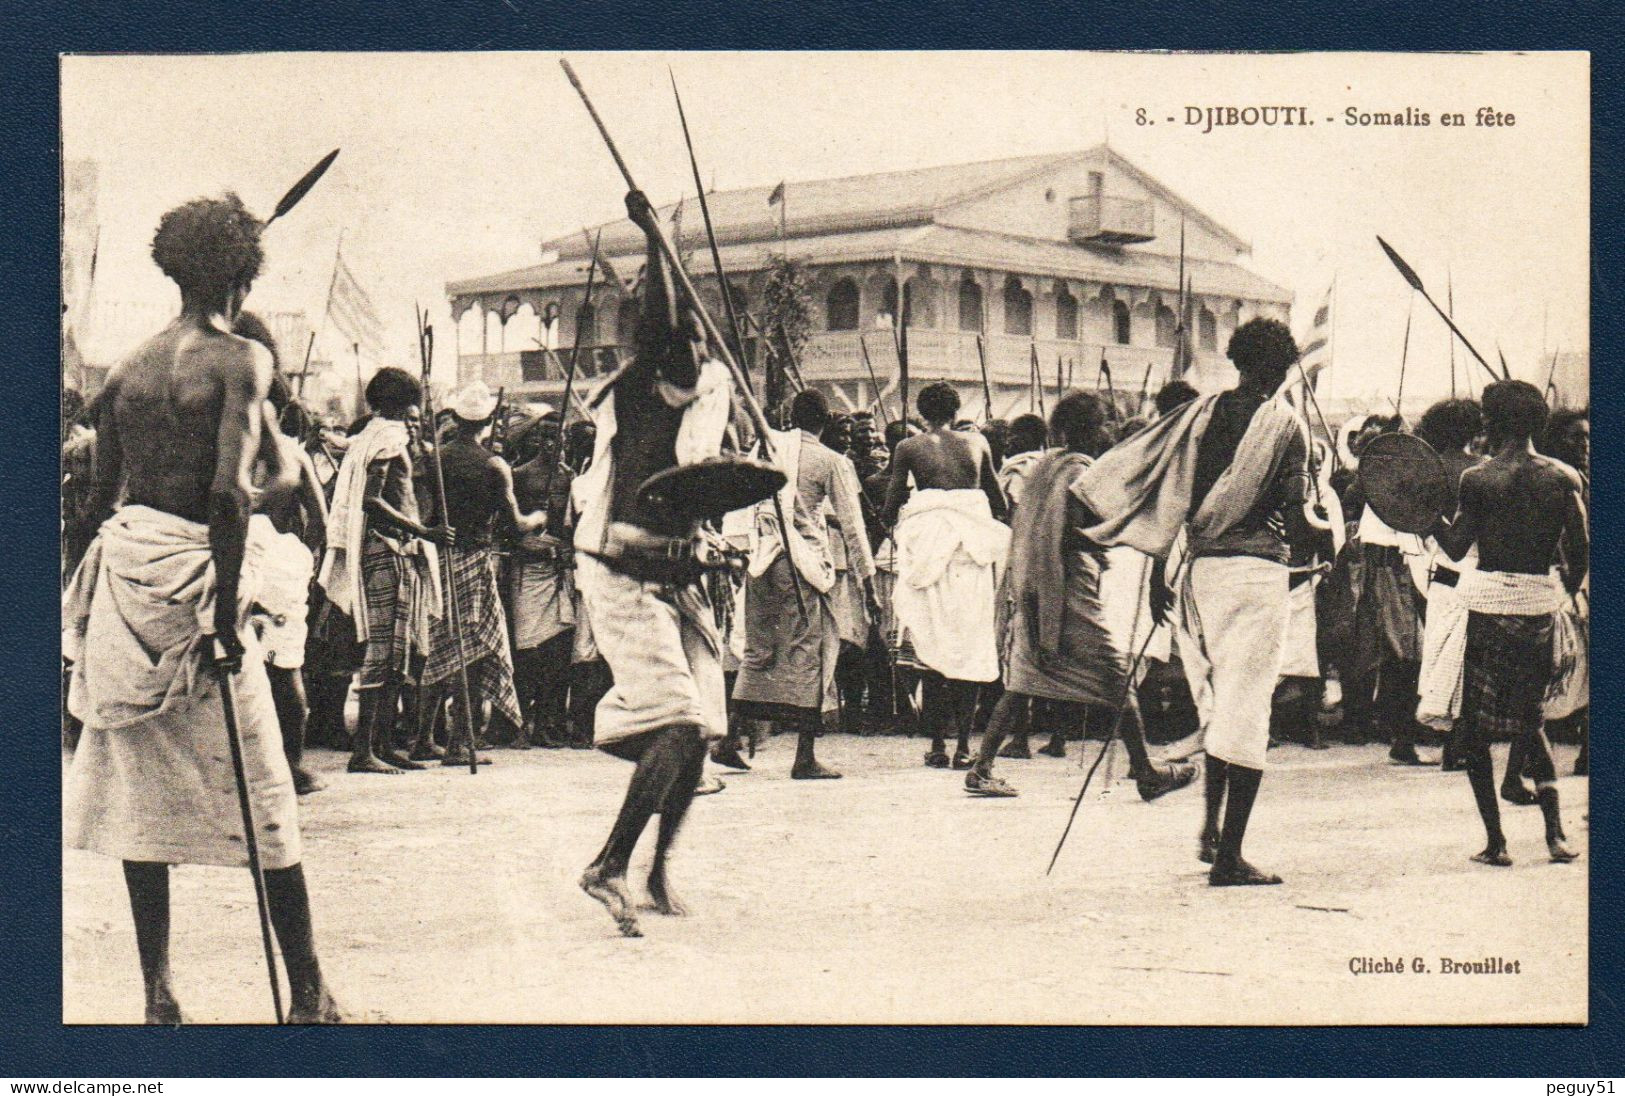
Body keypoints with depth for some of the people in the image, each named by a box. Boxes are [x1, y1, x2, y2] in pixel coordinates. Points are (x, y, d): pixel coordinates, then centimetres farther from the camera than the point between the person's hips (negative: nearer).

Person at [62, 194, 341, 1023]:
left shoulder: (126, 369, 10)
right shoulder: (239, 360, -7)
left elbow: (103, 493, 12)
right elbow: (230, 492, -18)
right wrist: (228, 614, -18)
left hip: (124, 576, 6)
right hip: (191, 579, -6)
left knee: (142, 793, 10)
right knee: (260, 792, 1)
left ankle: (158, 994, 13)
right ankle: (307, 993, 6)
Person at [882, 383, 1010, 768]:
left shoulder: (908, 449, 4)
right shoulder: (976, 444, 10)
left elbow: (890, 510, 3)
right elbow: (999, 502, 15)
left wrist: (893, 520, 24)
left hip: (930, 546, -1)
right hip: (975, 548, 2)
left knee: (933, 648, 4)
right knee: (972, 645, 4)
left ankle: (937, 743, 2)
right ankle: (963, 743, 0)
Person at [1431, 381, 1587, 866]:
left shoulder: (1479, 480, -7)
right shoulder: (1564, 477, 2)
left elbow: (1456, 547, -6)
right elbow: (1581, 552, 1)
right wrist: (1565, 592, 17)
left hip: (1492, 603, -4)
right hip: (1541, 606, 4)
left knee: (1475, 726, 6)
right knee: (1530, 720, 19)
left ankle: (1495, 840, 2)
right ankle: (1555, 831, 6)